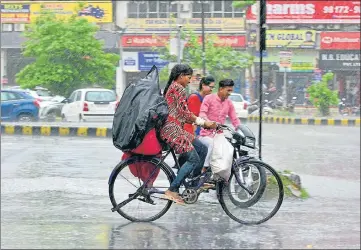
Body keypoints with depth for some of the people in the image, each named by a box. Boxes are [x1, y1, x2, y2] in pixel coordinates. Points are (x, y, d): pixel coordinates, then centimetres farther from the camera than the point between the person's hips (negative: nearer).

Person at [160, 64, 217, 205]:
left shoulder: (171, 87, 23)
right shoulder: (178, 88, -9)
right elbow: (184, 113, -15)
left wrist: (202, 122, 16)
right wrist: (203, 122, -6)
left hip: (175, 128, 11)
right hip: (172, 129, -11)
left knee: (202, 149, 14)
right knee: (193, 159, -15)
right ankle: (172, 191, -17)